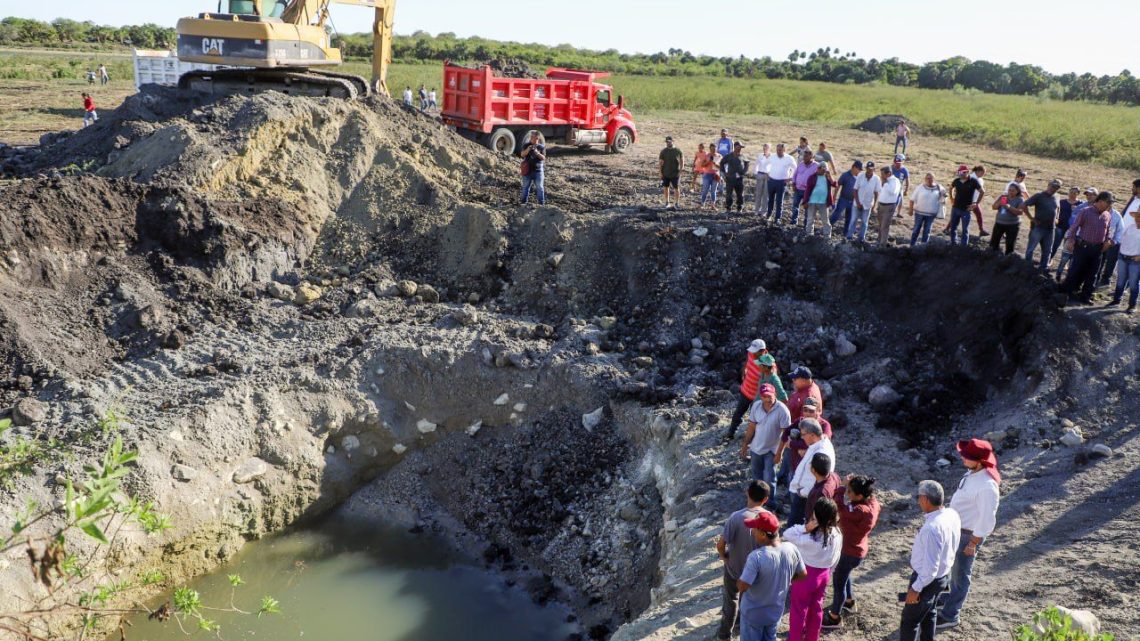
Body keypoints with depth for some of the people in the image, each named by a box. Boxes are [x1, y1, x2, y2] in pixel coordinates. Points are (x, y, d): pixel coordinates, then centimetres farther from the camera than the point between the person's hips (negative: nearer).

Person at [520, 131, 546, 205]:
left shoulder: (541, 147, 3)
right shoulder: (526, 146, 6)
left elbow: (543, 158, -6)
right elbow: (522, 155, -8)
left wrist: (537, 153, -24)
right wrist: (528, 150, -27)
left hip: (538, 170, -1)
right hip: (528, 170, 1)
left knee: (540, 187, -3)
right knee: (525, 186, 7)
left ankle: (541, 203, 0)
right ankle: (524, 202, 15)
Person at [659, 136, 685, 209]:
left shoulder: (678, 151, -3)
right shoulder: (663, 151, -1)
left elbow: (682, 161, 3)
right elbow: (661, 163, 0)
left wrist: (680, 171, -5)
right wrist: (660, 172, -5)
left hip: (675, 173, -2)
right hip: (665, 173, 2)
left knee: (676, 188, 2)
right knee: (665, 187, 8)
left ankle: (677, 203, 12)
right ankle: (667, 202, 21)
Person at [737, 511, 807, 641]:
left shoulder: (756, 557, -35)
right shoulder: (791, 549, -17)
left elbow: (742, 587, -30)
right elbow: (803, 574, -2)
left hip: (753, 612, -5)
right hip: (776, 609, 5)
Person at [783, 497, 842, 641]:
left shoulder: (811, 540, -34)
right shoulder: (837, 535, -14)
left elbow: (787, 535, -23)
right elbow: (835, 559, 1)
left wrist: (805, 528, -32)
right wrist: (827, 573, 15)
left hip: (806, 575, -6)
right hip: (823, 574, 6)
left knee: (798, 610, 15)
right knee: (816, 608, 24)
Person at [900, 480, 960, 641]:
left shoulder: (932, 528, -37)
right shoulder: (952, 515, -10)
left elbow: (930, 566, -31)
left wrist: (916, 588, -20)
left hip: (928, 579, -8)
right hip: (944, 574, 9)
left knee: (909, 621, 10)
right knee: (929, 612, 30)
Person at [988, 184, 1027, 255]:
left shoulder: (1020, 200, -7)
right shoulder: (1003, 196, 4)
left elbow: (1020, 212, -19)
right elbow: (994, 207, 2)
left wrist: (1009, 207, -30)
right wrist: (1000, 202, -18)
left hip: (1013, 225, -3)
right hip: (999, 223, 4)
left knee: (1010, 244, 1)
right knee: (994, 241, 8)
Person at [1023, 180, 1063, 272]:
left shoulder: (1055, 197, 9)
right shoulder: (1039, 196, -10)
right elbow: (1024, 205, -15)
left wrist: (1055, 218, 12)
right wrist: (1031, 218, -16)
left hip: (1050, 228, 6)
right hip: (1038, 227, -6)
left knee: (1047, 250, 13)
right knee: (1031, 248, 2)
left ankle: (1044, 268, 22)